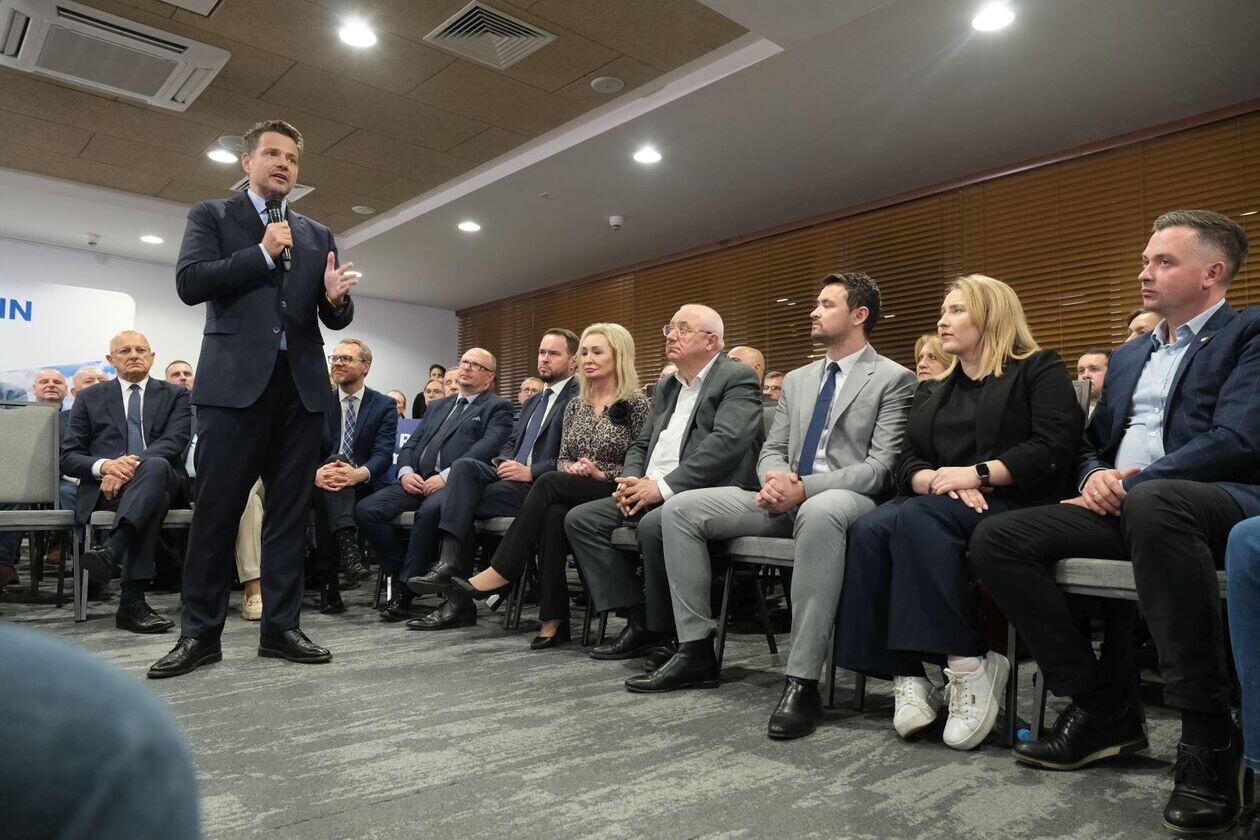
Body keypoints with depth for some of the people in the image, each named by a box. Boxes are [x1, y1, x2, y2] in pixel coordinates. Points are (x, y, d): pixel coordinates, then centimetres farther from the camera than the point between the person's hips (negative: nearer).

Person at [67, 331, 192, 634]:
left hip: (161, 480, 0)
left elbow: (174, 441, -3)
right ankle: (132, 601, -43)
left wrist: (132, 466, -21)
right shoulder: (89, 398, 18)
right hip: (105, 487, 0)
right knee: (154, 500, -37)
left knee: (155, 465, -38)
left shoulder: (176, 395, 15)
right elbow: (68, 456, 9)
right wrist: (104, 466, -15)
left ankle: (111, 551, -52)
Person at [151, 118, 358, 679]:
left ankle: (281, 627, 11)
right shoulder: (212, 215, 11)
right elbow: (189, 282, -5)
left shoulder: (318, 235, 19)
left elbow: (336, 319, 13)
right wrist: (263, 253, -7)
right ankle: (200, 633, 10)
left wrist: (336, 298, -10)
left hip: (301, 383, 3)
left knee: (290, 510, 4)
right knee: (216, 509, 0)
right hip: (235, 380, -3)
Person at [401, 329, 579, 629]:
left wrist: (532, 472, -18)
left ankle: (460, 600, -15)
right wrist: (504, 463, 0)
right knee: (465, 465, -22)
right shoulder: (532, 402, 26)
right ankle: (448, 561, -28)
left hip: (539, 488, -7)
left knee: (455, 503, -20)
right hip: (512, 477, 7)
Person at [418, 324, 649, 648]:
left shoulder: (636, 403, 0)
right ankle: (554, 620, -32)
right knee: (553, 514, -34)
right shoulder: (574, 406, 17)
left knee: (549, 483, -32)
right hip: (572, 495, 4)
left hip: (615, 498, -4)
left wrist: (602, 473, -15)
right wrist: (571, 468, -5)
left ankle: (496, 578, -29)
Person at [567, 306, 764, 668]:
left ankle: (664, 629, -12)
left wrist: (663, 486, -21)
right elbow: (641, 444, 22)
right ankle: (637, 619, -4)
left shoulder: (738, 379, -4)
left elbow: (726, 443, -18)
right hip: (652, 492, 8)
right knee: (580, 519, -5)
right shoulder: (666, 388, 21)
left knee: (654, 525, -35)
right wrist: (632, 481, -1)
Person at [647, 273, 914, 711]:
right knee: (680, 508, -10)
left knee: (820, 512, -43)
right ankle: (697, 652, -4)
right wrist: (775, 477, -8)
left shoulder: (893, 379, 0)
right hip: (785, 497, 7)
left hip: (846, 498, -6)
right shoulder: (796, 380, 20)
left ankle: (802, 682, -35)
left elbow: (881, 468, -9)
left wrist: (804, 487, -21)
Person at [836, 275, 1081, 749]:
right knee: (870, 529, -28)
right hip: (933, 502, 5)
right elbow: (906, 464, 14)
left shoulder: (1040, 371, 10)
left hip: (1013, 506, -5)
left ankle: (969, 665, -30)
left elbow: (1051, 448, -7)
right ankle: (906, 676, -28)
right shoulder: (932, 392, 26)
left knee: (918, 518, -35)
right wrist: (938, 479, -9)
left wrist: (977, 474, -16)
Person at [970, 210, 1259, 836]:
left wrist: (1130, 485, -14)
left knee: (1153, 503, -42)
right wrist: (1095, 477, 0)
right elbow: (1092, 444, 23)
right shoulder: (1128, 355, 26)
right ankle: (1102, 709, -6)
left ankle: (1208, 733, -26)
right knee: (995, 539, -15)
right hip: (1125, 507, 7)